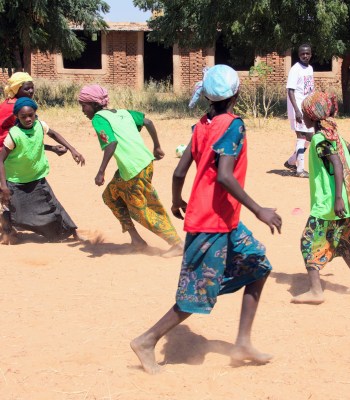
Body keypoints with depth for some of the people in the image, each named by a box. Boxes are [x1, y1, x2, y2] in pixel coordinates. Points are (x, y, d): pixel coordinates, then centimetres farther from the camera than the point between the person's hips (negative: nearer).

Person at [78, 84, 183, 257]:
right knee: (110, 195, 22)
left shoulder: (98, 119, -8)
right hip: (146, 160, 9)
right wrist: (157, 147, 22)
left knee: (142, 212, 5)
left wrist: (101, 172, -23)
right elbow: (147, 122, 13)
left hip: (134, 170, -9)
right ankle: (135, 237, 20)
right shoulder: (122, 112, 15)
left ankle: (178, 244, 6)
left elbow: (111, 142, -23)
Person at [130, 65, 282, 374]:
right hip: (215, 224, -9)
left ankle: (243, 345, 16)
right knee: (199, 294, 0)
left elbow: (180, 171, 8)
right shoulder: (233, 125, -16)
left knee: (258, 265, 15)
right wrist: (259, 211, -22)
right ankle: (147, 342, 9)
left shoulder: (204, 124, 7)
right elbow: (224, 176, -27)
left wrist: (177, 201, 27)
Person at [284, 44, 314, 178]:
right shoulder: (295, 70, -13)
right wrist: (297, 111, -25)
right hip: (298, 108, -8)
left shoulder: (310, 69, 12)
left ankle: (291, 162, 24)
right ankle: (300, 169, 1)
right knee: (302, 136, -6)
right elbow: (290, 91, -18)